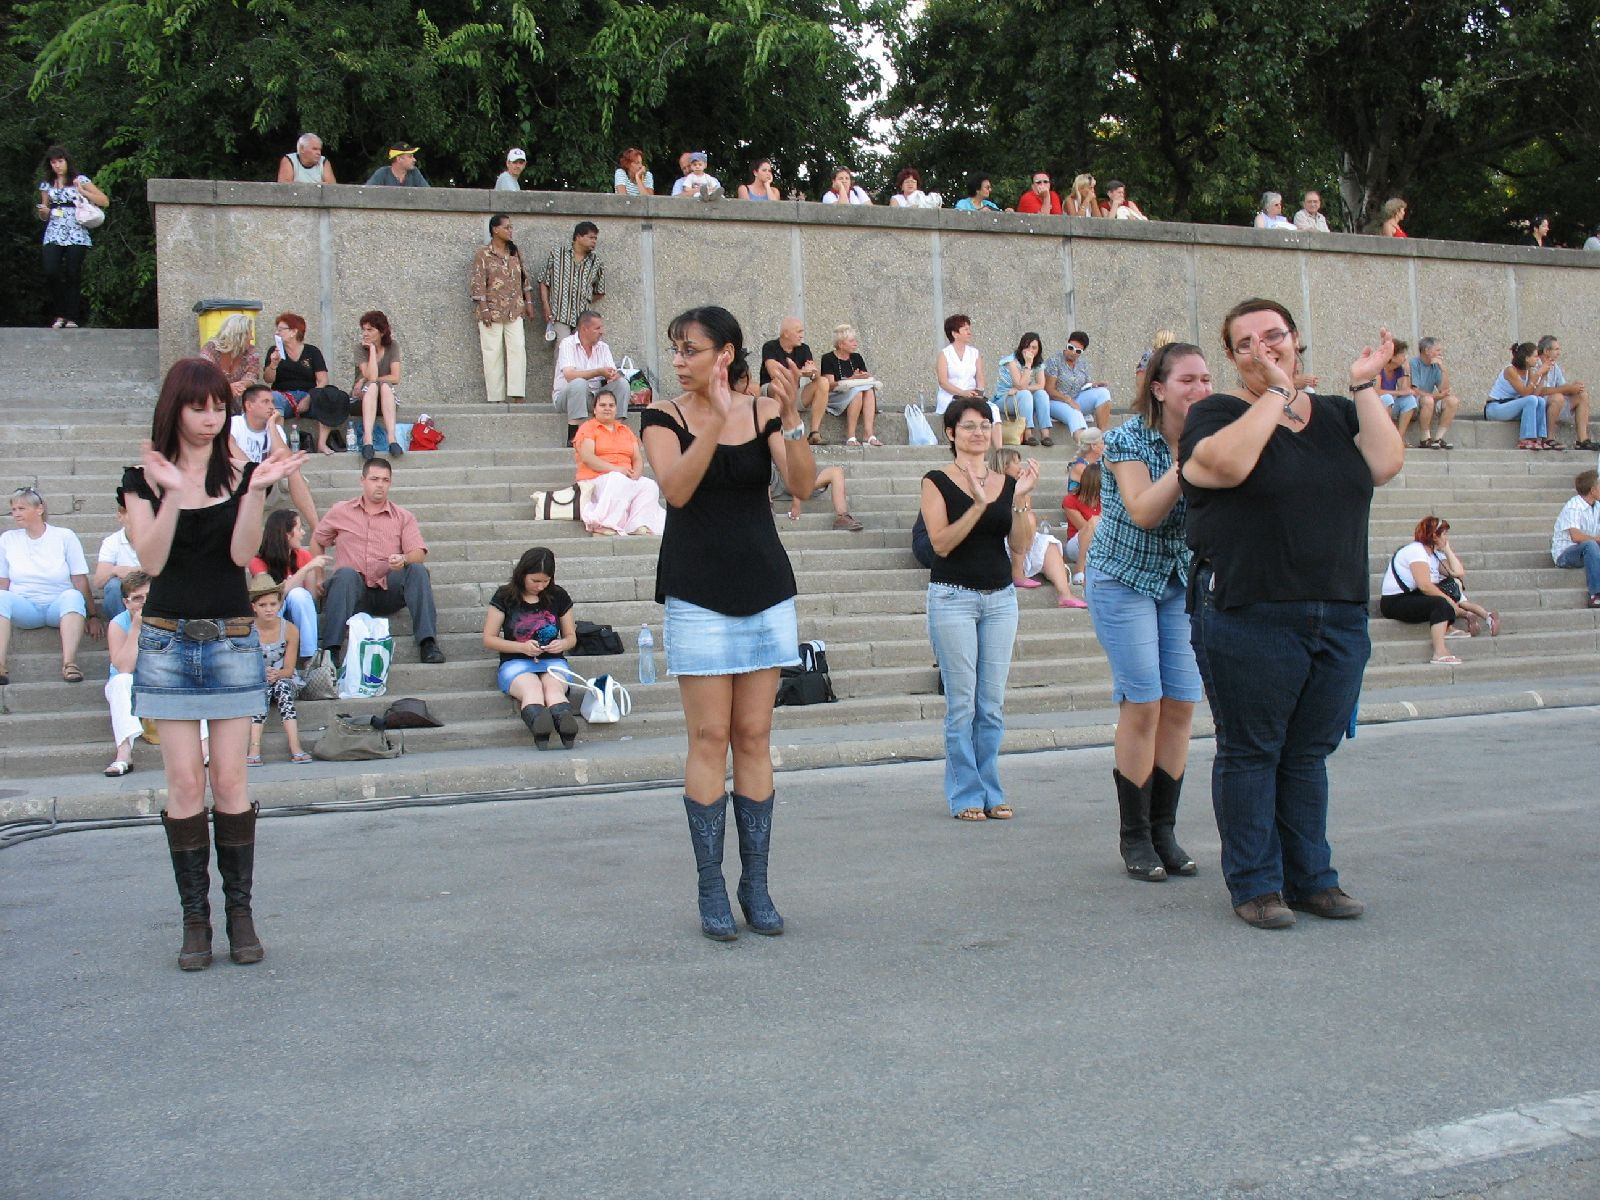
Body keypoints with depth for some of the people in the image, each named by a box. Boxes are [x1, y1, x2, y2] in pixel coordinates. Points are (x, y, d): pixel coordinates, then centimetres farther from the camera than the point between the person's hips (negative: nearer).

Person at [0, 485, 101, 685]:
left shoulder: (64, 537, 3)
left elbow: (81, 581, 0)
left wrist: (93, 616, -2)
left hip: (59, 606, -2)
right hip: (25, 607, 2)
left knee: (73, 596, -35)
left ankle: (69, 663, -47)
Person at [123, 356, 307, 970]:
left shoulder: (241, 474, 4)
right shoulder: (145, 477, 3)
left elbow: (241, 553, -9)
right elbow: (151, 561, -9)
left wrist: (256, 492, -22)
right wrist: (172, 494, -22)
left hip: (233, 641, 0)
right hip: (167, 642, 0)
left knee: (230, 780, -1)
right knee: (184, 782, -2)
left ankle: (240, 912, 8)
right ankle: (195, 917, 6)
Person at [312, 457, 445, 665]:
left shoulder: (403, 517, 12)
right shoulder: (340, 511, 14)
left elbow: (419, 553, -1)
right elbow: (317, 540, 23)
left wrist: (403, 560, -25)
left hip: (388, 592, 1)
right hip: (353, 592, -1)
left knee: (417, 570, -27)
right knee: (345, 573, -34)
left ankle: (427, 642, -33)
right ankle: (331, 648, -40)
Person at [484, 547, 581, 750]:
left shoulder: (558, 596, 11)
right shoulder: (505, 597, 4)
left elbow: (571, 637, 20)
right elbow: (488, 639, 3)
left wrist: (562, 644, -6)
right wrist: (522, 647, -12)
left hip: (552, 662, 2)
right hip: (515, 663, -1)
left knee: (554, 689, -36)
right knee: (532, 689, -38)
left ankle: (567, 730, -70)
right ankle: (539, 730, -72)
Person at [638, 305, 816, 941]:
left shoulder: (764, 412, 5)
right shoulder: (665, 416, 0)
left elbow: (802, 485, -9)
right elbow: (676, 489, -17)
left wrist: (792, 420, -22)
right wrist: (715, 420, -26)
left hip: (766, 590, 2)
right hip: (698, 595, -2)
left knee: (754, 738, 5)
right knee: (710, 738, -3)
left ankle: (755, 884, 11)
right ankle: (711, 888, 5)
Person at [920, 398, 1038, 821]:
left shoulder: (1007, 482, 9)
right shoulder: (938, 481, -2)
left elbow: (1022, 543, 1)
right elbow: (941, 543, -12)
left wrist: (1020, 500, -13)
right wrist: (978, 505, -21)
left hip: (1000, 597, 4)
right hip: (953, 597, -4)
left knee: (993, 704, 6)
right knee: (962, 704, -3)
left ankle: (991, 793, 15)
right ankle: (965, 796, 6)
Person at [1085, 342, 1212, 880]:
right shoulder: (1129, 440, -16)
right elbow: (1144, 512, -28)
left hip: (1182, 581, 5)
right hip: (1125, 579, -5)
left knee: (1181, 705, 1)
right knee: (1142, 705, -9)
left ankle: (1164, 831, 12)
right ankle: (1134, 837, 2)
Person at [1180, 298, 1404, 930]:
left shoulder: (1336, 414, 15)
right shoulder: (1217, 411, 0)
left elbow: (1385, 464, -2)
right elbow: (1229, 463, -22)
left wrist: (1363, 386, -2)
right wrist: (1277, 390, -13)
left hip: (1339, 618, 5)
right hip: (1250, 617, -4)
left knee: (1308, 754, 13)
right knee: (1251, 753, 3)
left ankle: (1311, 878, 23)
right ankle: (1254, 884, 13)